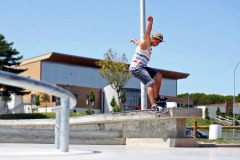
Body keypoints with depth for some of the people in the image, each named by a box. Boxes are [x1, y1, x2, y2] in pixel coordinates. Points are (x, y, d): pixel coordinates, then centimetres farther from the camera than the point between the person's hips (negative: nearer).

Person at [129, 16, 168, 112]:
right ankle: (153, 105, -36)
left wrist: (134, 41, 63)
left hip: (142, 68, 10)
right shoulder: (145, 44, -9)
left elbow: (138, 43, 40)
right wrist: (151, 23, -45)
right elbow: (147, 34, -29)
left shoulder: (148, 46, 19)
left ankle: (156, 97, 15)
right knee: (150, 83, -24)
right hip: (135, 68, -10)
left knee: (158, 76, 12)